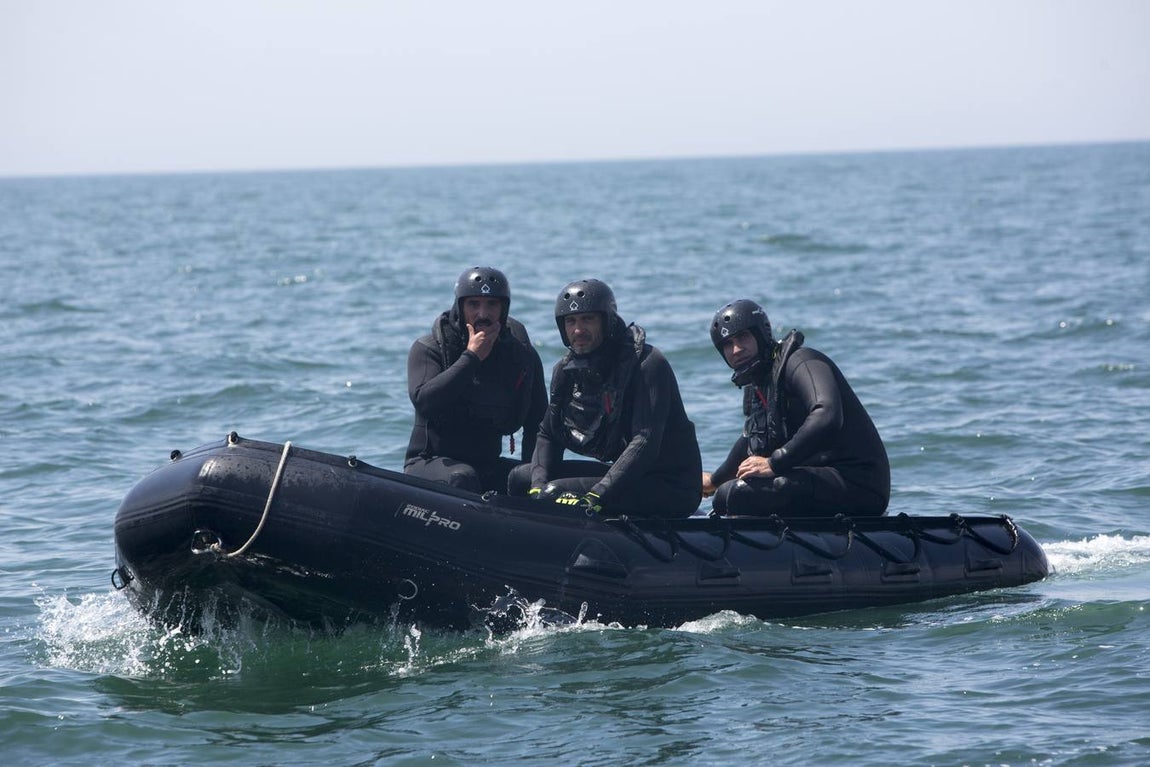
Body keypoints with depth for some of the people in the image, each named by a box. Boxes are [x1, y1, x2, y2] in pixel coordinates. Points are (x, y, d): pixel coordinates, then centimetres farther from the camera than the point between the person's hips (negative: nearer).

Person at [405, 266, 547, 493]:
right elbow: (423, 402, -24)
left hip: (489, 465, 4)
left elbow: (537, 423, 7)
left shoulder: (523, 356, 5)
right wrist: (471, 357, -20)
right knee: (462, 479, -37)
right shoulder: (428, 349, -5)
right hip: (428, 463, -4)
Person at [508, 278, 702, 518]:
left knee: (560, 493, -24)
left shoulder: (646, 364, -17)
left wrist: (596, 497, -34)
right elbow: (548, 435, 7)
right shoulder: (566, 371, 6)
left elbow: (645, 442, -26)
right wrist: (538, 488, -14)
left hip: (669, 487, -8)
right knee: (520, 477, 4)